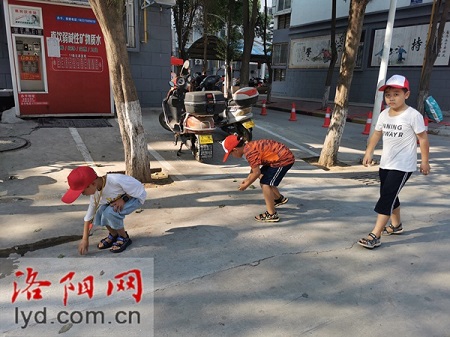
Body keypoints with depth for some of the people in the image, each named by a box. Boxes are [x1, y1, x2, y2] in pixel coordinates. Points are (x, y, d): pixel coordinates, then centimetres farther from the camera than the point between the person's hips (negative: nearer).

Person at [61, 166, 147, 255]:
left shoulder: (115, 180, -37)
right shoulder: (96, 194, -13)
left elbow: (139, 187, -24)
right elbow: (89, 216, -3)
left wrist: (123, 199, -29)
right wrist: (85, 239, -2)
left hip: (135, 197, -7)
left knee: (110, 212, -27)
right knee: (100, 212, -17)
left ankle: (124, 238, -3)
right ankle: (114, 235, 10)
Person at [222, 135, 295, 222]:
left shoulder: (249, 152, -24)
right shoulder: (250, 146, 5)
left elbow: (256, 172, -18)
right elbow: (255, 166, 16)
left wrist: (246, 185, -5)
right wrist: (247, 179, 17)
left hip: (284, 159, -10)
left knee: (265, 183, -10)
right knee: (262, 176, 22)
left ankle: (272, 215, -1)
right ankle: (279, 198, 40)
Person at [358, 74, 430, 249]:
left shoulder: (413, 115, -13)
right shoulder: (384, 114, 5)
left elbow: (423, 138, -7)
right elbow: (376, 134, 13)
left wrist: (424, 161, -4)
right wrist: (369, 153, 5)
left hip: (403, 166, -7)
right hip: (385, 164, 7)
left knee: (387, 196, -12)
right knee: (389, 195, 18)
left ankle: (375, 235, -10)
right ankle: (396, 225, 40)